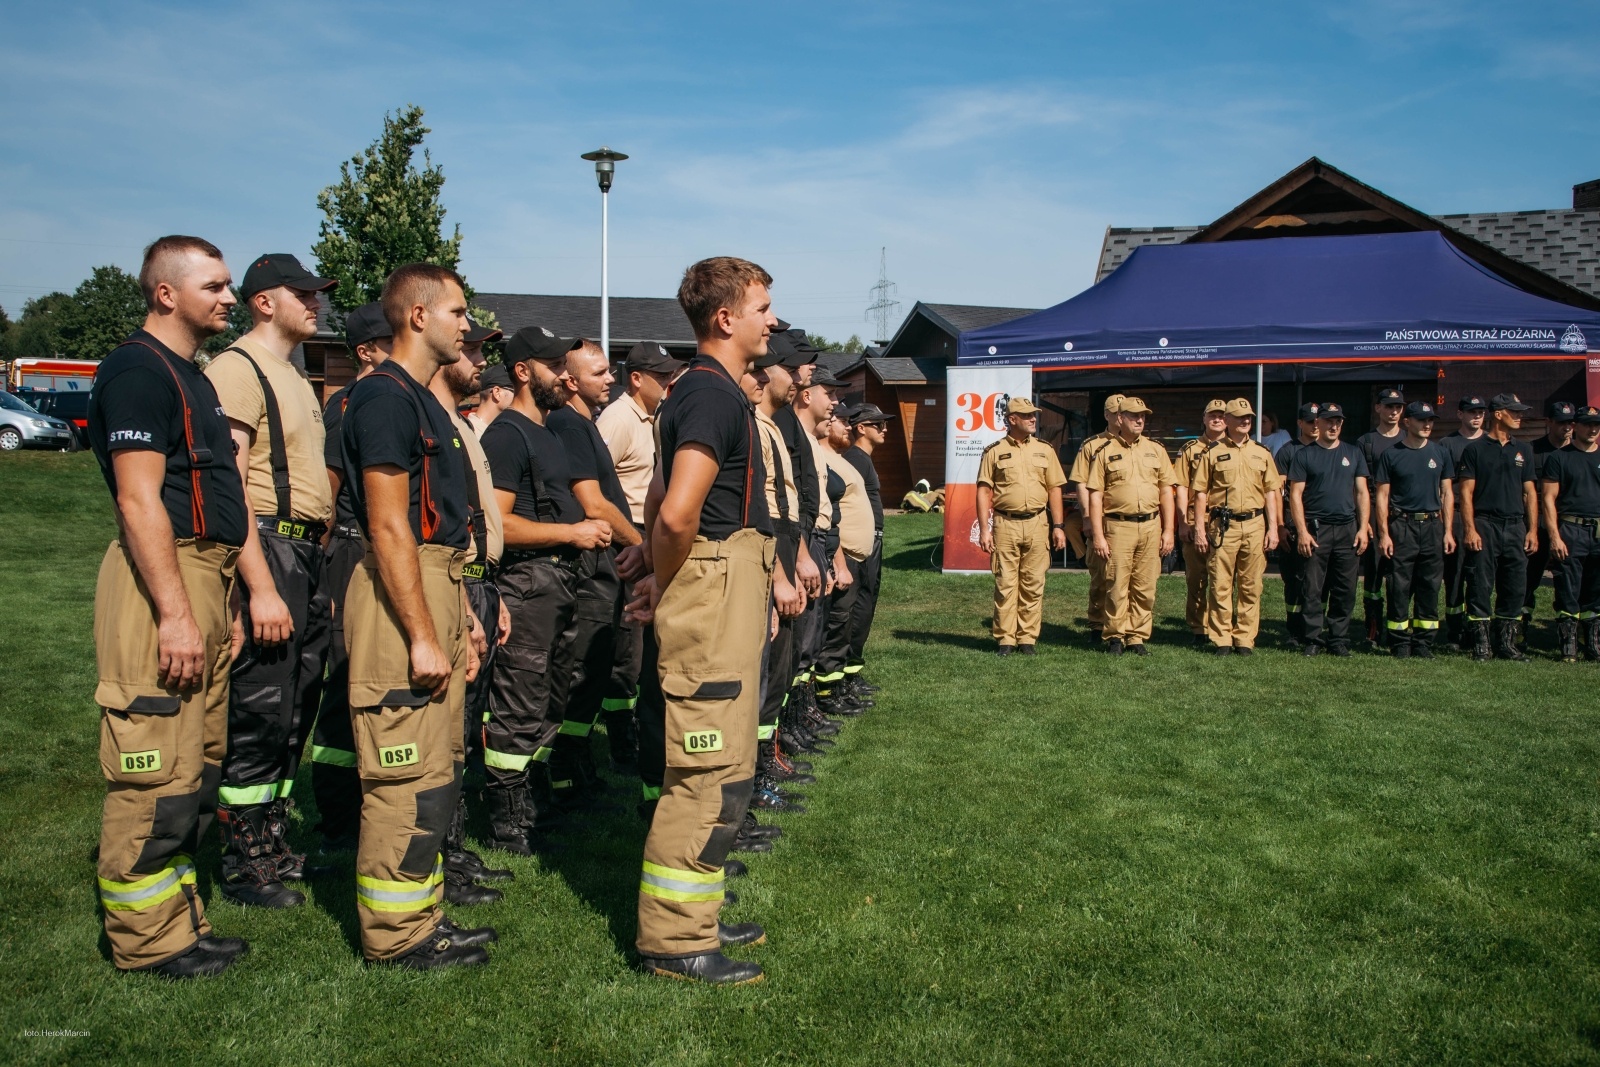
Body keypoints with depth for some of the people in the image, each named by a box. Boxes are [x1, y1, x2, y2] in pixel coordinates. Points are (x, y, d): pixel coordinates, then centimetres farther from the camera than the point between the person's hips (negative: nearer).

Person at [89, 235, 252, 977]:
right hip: (164, 581, -10)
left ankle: (181, 922, 25)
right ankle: (147, 940, 6)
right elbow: (139, 500, -18)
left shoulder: (192, 377, 19)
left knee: (196, 769, 15)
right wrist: (176, 613, -23)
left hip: (204, 575, 10)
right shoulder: (137, 371, -11)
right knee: (157, 772, -4)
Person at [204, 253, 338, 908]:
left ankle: (273, 846, 26)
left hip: (308, 556, 10)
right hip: (267, 552, -9)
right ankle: (242, 866, 9)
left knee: (295, 710, 14)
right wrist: (261, 586, -23)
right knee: (258, 715, -4)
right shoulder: (237, 369, -10)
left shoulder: (294, 377, 20)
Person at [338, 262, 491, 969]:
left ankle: (422, 917, 25)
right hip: (402, 597, -11)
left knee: (437, 771, 15)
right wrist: (422, 637, -21)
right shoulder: (385, 398, -13)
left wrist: (461, 618, 20)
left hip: (437, 585, 11)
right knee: (409, 777, -4)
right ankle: (395, 935, 7)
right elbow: (390, 527, -19)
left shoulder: (424, 400, 18)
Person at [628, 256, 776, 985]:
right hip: (715, 586, -10)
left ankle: (694, 917, 28)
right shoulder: (715, 395, -16)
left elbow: (671, 510, 23)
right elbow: (678, 513, -26)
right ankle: (673, 942, 6)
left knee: (720, 767, 17)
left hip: (729, 585, 10)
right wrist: (664, 587, -11)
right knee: (710, 773, -4)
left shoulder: (706, 390, 16)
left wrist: (662, 580, 15)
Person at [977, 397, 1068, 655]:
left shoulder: (1044, 450, 11)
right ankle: (1005, 639, 6)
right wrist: (984, 529, -7)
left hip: (1037, 524, 2)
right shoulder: (994, 451, 3)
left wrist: (1058, 526, 5)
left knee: (1033, 585, 4)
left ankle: (1027, 638, 11)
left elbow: (1054, 489, 12)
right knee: (1005, 584, -1)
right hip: (1005, 524, -2)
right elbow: (983, 491, 0)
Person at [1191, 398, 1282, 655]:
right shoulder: (1213, 453, 5)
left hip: (1255, 525, 2)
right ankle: (1221, 639, 6)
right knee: (1220, 585, -1)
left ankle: (1245, 639, 12)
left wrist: (1273, 528, 3)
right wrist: (1199, 528, -5)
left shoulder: (1262, 454, 13)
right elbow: (1201, 492, 3)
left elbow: (1271, 492, 11)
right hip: (1223, 525, -2)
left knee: (1250, 586, 5)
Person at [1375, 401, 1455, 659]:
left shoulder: (1440, 453, 10)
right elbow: (1382, 496, 1)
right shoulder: (1391, 455, 2)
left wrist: (1448, 531, 4)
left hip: (1432, 525, 3)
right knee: (1399, 587, -1)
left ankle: (1423, 643, 11)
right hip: (1401, 526, -3)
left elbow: (1447, 494, 12)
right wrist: (1384, 533, -7)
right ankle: (1399, 643, 6)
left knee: (1430, 587, 4)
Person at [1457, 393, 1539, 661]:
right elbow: (1466, 492, -3)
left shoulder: (1523, 450, 15)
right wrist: (1470, 530, -12)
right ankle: (1481, 643, 3)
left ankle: (1506, 643, 14)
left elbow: (1529, 492, 15)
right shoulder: (1475, 449, 1)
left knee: (1515, 588, 5)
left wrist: (1532, 530, 6)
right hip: (1484, 525, -4)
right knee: (1481, 587, -4)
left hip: (1516, 527, 4)